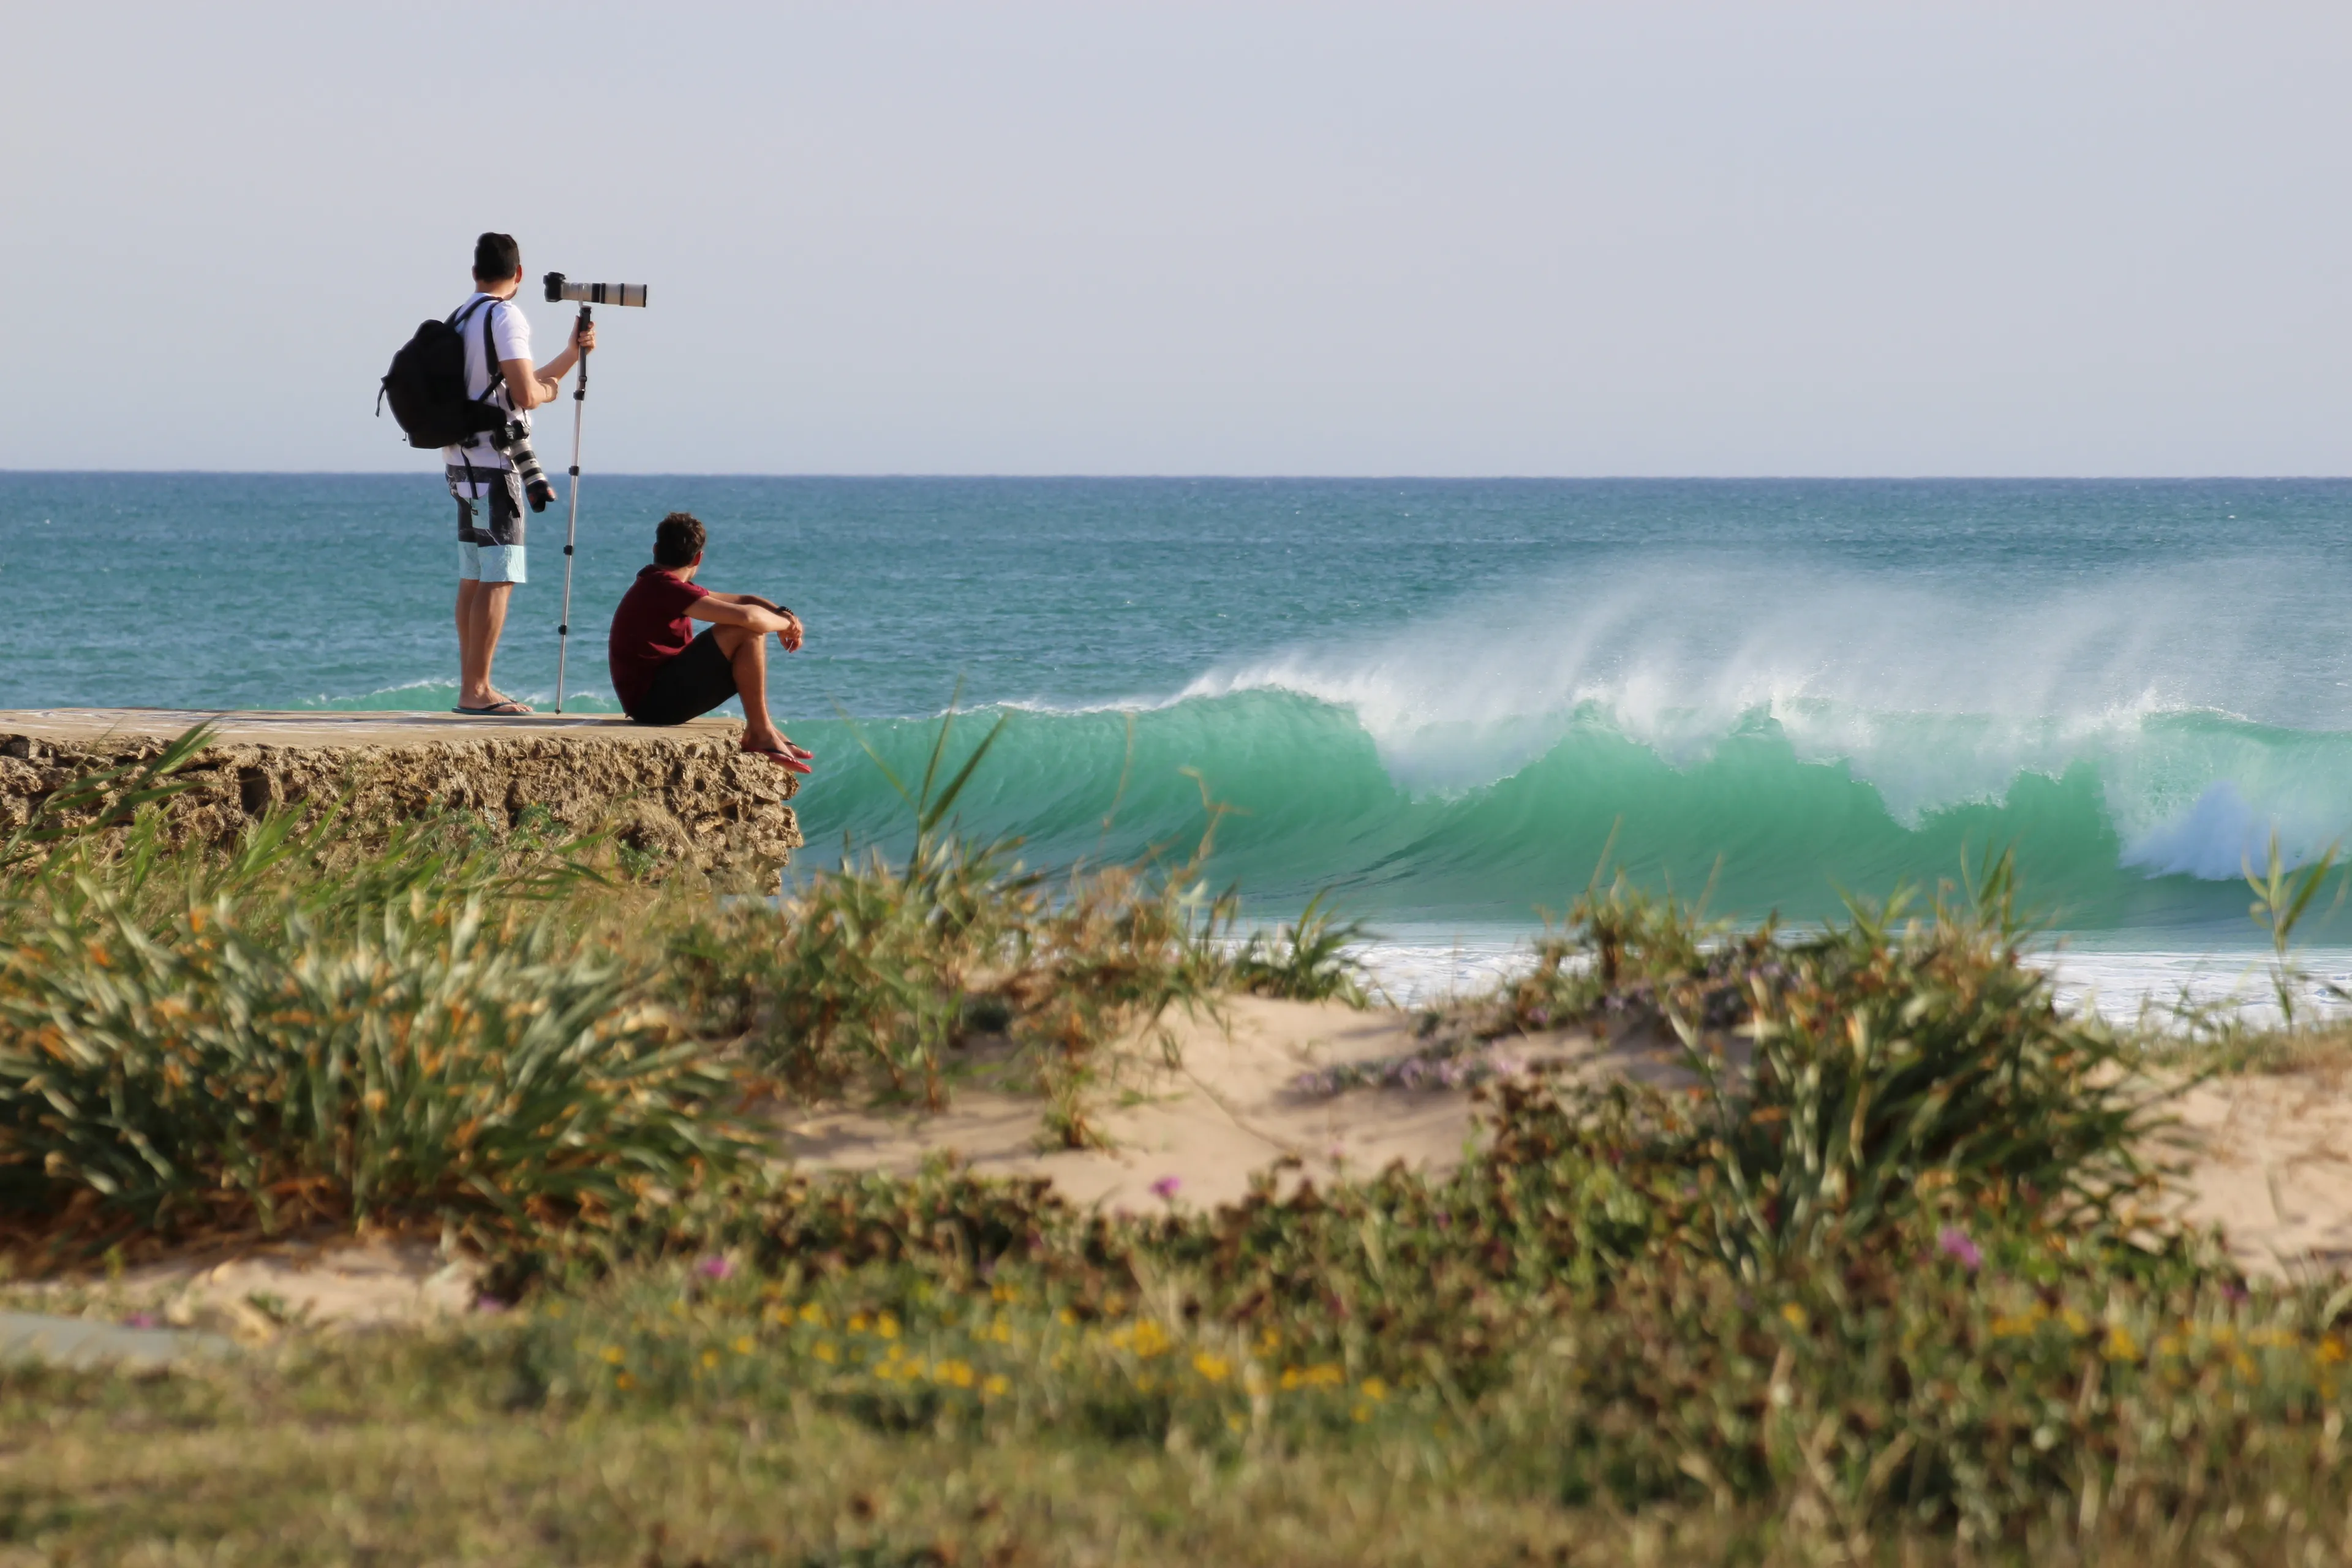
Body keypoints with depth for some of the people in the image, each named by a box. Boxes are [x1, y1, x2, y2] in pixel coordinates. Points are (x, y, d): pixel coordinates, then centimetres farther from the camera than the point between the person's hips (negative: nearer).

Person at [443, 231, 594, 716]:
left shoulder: (462, 318, 18)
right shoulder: (505, 317, -11)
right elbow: (525, 394, -21)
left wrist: (572, 354, 24)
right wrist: (548, 390, 1)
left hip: (463, 462, 9)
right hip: (493, 462, -9)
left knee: (473, 578, 12)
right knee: (498, 579, -9)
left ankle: (473, 687, 15)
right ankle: (476, 691, -13)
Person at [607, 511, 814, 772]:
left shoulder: (656, 585, 17)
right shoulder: (664, 587, -16)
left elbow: (745, 601, 19)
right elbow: (747, 616, -26)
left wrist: (783, 615, 0)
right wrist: (785, 623, -6)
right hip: (655, 701, -11)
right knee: (747, 631, -17)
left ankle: (764, 733, 10)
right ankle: (760, 734, -10)